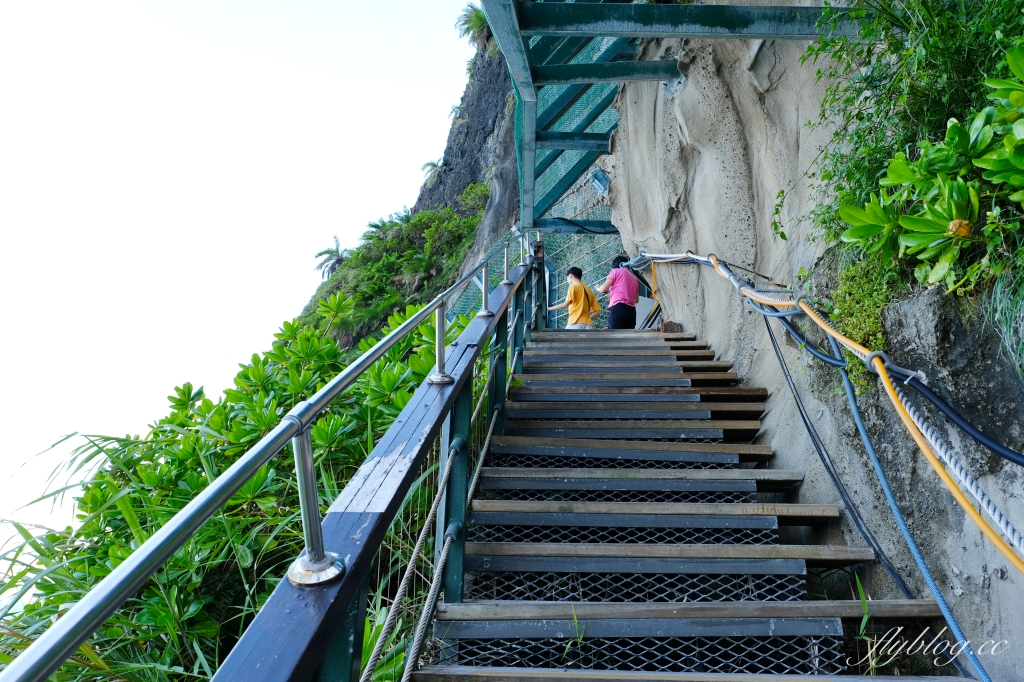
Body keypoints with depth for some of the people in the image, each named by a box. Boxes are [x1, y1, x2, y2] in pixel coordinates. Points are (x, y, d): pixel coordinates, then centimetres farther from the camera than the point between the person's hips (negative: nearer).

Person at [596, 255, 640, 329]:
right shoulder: (634, 278, 26)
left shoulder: (616, 271, 8)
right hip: (631, 311, 7)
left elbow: (603, 289, 0)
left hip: (618, 309, -6)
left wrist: (598, 288, 24)